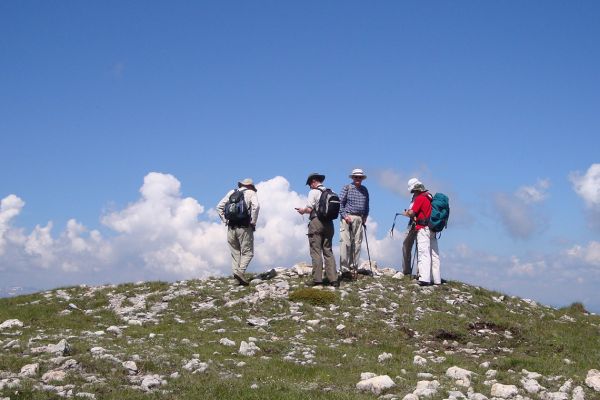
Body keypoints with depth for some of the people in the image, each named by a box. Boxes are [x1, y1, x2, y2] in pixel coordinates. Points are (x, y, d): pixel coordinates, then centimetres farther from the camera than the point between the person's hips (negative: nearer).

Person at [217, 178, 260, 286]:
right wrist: (253, 222, -5)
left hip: (231, 227, 4)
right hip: (244, 227, -4)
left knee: (235, 253, 12)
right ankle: (241, 271, -19)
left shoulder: (232, 192, 17)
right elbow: (256, 206, -13)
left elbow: (219, 206, 11)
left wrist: (225, 220, 12)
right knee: (247, 252, 0)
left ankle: (236, 271, 5)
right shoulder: (251, 193, 5)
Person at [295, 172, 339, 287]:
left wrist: (302, 210, 10)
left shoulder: (313, 192, -6)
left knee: (316, 251, -2)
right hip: (328, 223, 6)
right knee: (328, 251, 9)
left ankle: (317, 278, -5)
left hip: (316, 222, -6)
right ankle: (333, 279, 2)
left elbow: (309, 209, -12)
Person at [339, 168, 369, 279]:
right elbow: (340, 203, -2)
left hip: (359, 219, 5)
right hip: (348, 218, -5)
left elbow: (366, 204, 23)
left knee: (357, 244, 4)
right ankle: (344, 268, -7)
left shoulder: (364, 190, 15)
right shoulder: (347, 188, 1)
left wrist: (365, 216, 12)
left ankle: (353, 268, 9)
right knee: (346, 243, -9)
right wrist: (344, 215, -12)